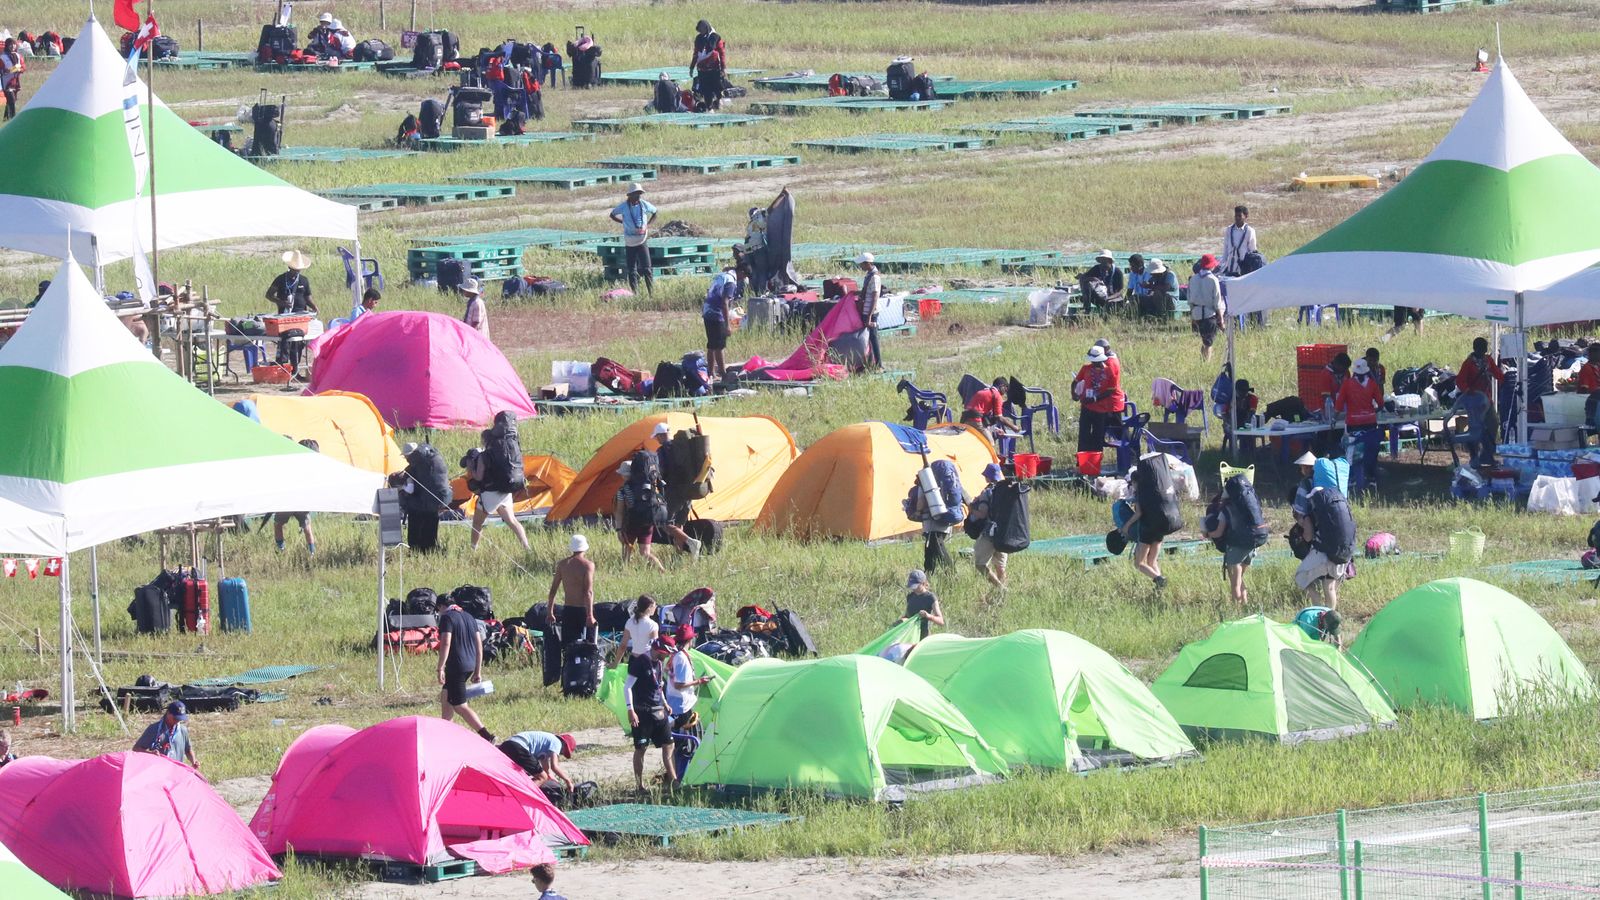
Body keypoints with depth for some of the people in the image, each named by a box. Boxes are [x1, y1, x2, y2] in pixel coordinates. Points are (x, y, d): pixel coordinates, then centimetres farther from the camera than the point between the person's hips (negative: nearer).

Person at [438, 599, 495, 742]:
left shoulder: (446, 618, -10)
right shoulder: (469, 617, 14)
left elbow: (446, 643, -21)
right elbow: (479, 644, 14)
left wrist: (440, 668, -19)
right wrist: (478, 671, 18)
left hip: (456, 666, -9)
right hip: (470, 665, 9)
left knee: (460, 707, -6)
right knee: (445, 698, 24)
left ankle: (486, 736, -18)